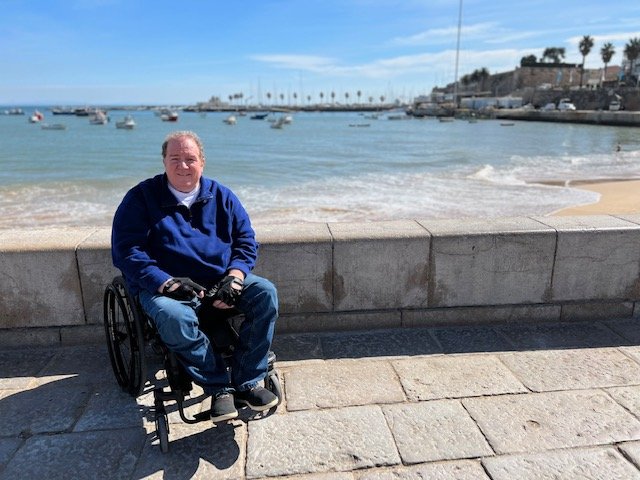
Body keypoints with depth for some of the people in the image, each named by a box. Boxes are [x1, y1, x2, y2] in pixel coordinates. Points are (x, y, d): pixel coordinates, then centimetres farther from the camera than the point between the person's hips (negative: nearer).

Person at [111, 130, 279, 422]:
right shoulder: (141, 197, 1)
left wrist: (234, 277, -11)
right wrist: (167, 283, -20)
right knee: (174, 317, -37)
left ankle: (247, 383, -13)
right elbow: (125, 250, -7)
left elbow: (246, 241, 8)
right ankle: (218, 386, -15)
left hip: (221, 282, 3)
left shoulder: (221, 196, 10)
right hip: (164, 286, -3)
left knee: (265, 293, -22)